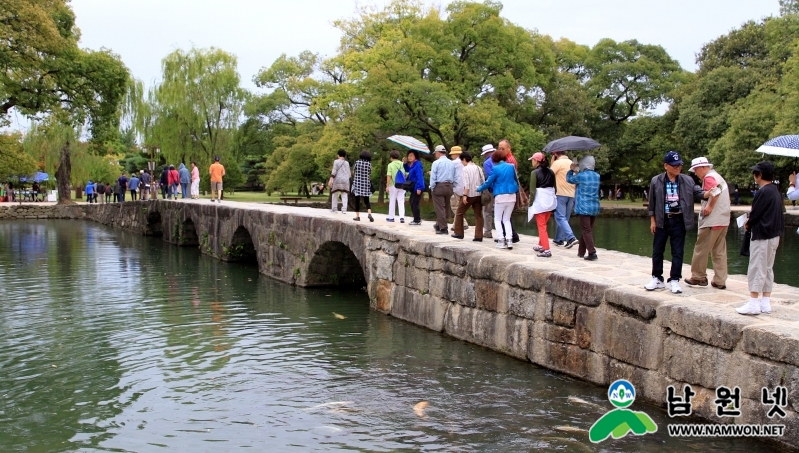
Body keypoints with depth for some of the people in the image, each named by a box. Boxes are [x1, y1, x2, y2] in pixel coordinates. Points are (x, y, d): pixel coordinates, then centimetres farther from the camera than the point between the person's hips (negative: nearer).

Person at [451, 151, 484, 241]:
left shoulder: (465, 169, -9)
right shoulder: (478, 168, 10)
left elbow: (466, 183, -18)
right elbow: (483, 181, 9)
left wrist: (464, 195, -19)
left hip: (469, 194, -6)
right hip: (479, 194, 6)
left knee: (459, 213, 11)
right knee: (478, 215, 6)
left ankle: (459, 233, 15)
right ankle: (478, 236, 2)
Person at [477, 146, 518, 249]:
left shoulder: (495, 168, -8)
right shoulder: (511, 167, 5)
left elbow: (488, 182, -2)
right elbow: (516, 180, 14)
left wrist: (479, 189, 13)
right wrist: (516, 190, 28)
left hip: (500, 196, -4)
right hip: (512, 196, 4)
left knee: (498, 219, 8)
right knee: (507, 219, 14)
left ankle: (501, 240, -3)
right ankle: (509, 240, 1)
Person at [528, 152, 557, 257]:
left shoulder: (535, 172, -8)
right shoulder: (550, 172, 8)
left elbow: (533, 190, -11)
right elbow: (554, 187, 10)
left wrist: (530, 203, -5)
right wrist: (551, 197, 17)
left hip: (540, 200, -6)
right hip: (550, 200, 6)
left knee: (541, 226, -3)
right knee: (543, 224, 21)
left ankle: (546, 250, -8)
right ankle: (541, 245, 30)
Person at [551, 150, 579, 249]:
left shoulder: (557, 163, -8)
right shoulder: (572, 163, 13)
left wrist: (552, 162, 0)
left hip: (561, 194, -7)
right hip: (572, 194, 7)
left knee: (560, 218, -7)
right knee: (564, 218, 13)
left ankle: (571, 238, -21)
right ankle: (559, 239, 17)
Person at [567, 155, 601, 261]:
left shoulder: (581, 176, -10)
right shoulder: (597, 176, 9)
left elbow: (569, 179, 7)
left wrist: (571, 170, 23)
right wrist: (577, 171, 27)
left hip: (584, 208, -7)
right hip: (595, 207, 7)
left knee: (586, 230, -7)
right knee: (589, 230, 13)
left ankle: (592, 253, -16)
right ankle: (581, 252, 23)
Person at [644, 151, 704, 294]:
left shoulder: (687, 180, 0)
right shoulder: (656, 181, -3)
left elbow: (697, 191, -6)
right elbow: (652, 202, 1)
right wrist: (652, 220, 0)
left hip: (679, 221, 0)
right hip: (662, 220, 0)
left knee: (677, 252, 3)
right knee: (657, 251, 7)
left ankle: (675, 280, 11)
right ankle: (657, 278, 19)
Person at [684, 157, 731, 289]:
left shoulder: (708, 177, -9)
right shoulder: (719, 177, 20)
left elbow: (715, 191, -28)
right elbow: (727, 196, 20)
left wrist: (709, 206, -18)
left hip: (711, 220, -9)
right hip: (723, 220, 9)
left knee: (701, 249, 1)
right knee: (719, 251, 9)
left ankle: (698, 277, 7)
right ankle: (720, 281, 10)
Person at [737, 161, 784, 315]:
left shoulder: (763, 192, -18)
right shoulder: (776, 191, 11)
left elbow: (755, 214, -16)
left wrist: (748, 224, 4)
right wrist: (752, 221, 8)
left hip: (762, 236, -9)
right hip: (774, 235, 9)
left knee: (756, 269, -5)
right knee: (768, 269, 13)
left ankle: (753, 304, -2)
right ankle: (766, 303, 17)